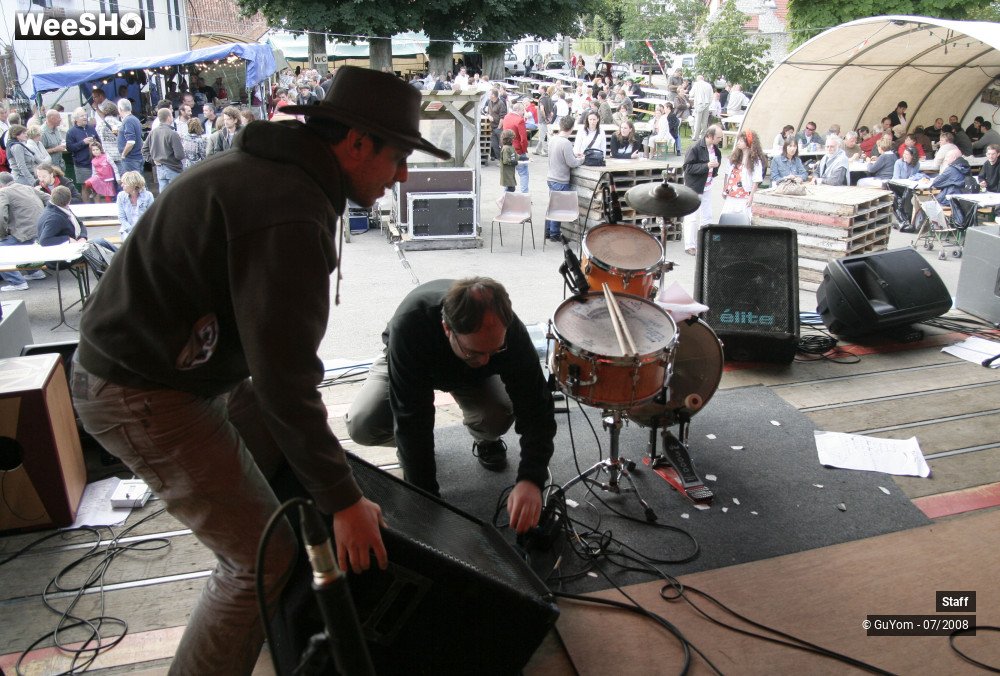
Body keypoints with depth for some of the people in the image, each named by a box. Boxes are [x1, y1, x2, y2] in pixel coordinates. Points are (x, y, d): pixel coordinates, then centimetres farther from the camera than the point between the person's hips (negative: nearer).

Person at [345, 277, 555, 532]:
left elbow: (536, 408, -35)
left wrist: (530, 480, -50)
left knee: (498, 417, -29)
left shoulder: (509, 331, -38)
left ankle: (485, 440, 9)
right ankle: (411, 449, 9)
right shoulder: (409, 323, -44)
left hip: (473, 377, 1)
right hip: (410, 366, -1)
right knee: (362, 426, -26)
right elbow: (412, 417, -40)